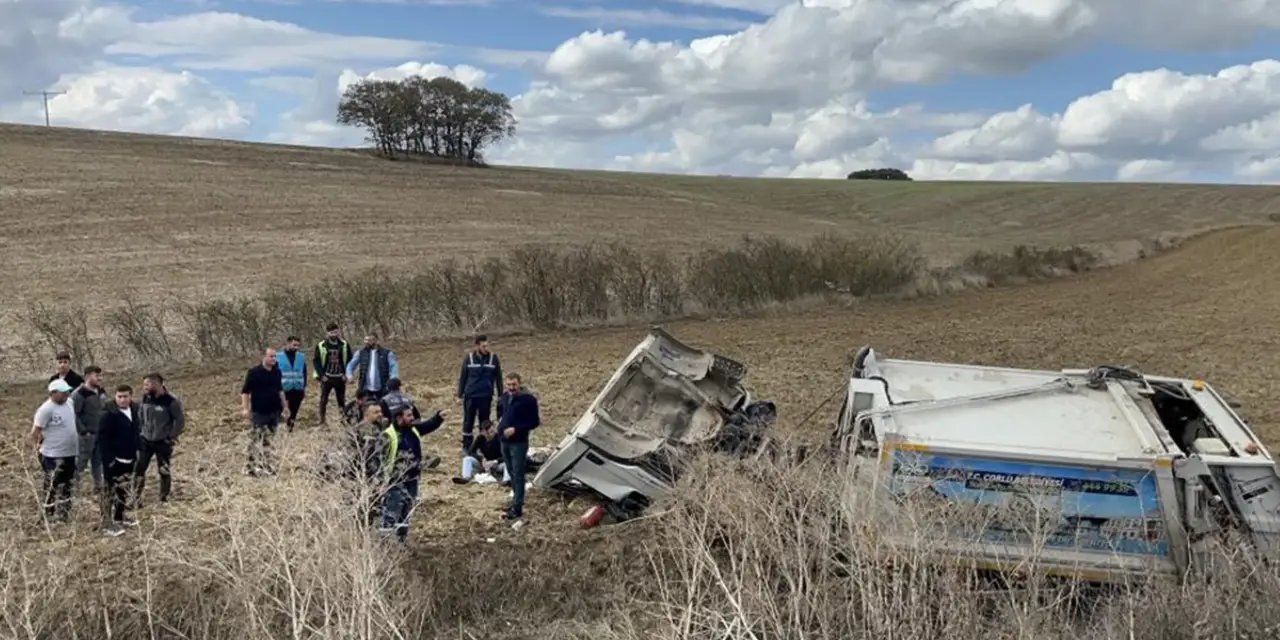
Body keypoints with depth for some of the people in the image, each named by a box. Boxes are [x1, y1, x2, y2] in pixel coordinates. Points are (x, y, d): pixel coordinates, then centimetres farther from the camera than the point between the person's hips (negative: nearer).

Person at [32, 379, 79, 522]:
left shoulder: (69, 404, 4)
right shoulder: (46, 409, -19)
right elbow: (35, 433, -17)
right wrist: (44, 445, -4)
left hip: (70, 453, 8)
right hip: (54, 456, -8)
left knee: (66, 486, 17)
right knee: (53, 487, 3)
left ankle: (63, 514, 29)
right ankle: (50, 516, 13)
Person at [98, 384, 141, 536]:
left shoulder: (134, 412, 6)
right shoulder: (109, 415, -17)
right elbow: (102, 439, -19)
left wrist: (136, 451, 15)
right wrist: (108, 459, -22)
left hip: (128, 459, 8)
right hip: (113, 460, -8)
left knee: (124, 490, 19)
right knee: (111, 492, -4)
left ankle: (119, 517, 34)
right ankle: (107, 524, 1)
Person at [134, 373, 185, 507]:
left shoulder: (171, 401, -16)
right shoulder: (145, 398, 1)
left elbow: (180, 420, -12)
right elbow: (140, 417, 14)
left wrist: (171, 437, -11)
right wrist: (139, 432, 7)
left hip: (163, 443, -5)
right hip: (145, 441, 5)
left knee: (164, 472, 6)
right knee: (138, 469, 2)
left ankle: (164, 500, 19)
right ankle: (136, 500, 12)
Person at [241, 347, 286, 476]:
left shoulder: (277, 372, 6)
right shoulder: (253, 372, -12)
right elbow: (245, 391, -11)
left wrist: (283, 404, 16)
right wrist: (245, 408, -18)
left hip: (274, 411, 6)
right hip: (258, 413, -6)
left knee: (268, 439, 13)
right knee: (255, 439, -5)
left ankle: (268, 465, 22)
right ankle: (253, 467, -2)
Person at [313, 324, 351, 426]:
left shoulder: (344, 345, 3)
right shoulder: (321, 346, -1)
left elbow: (350, 360, 7)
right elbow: (316, 361, 2)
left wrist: (346, 374, -2)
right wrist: (321, 375, -7)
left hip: (340, 378, 1)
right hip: (326, 377, -1)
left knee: (342, 400, 4)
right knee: (323, 399, 0)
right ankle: (322, 420, 6)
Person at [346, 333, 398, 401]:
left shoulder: (386, 353, -1)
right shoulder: (361, 352, 6)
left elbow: (394, 366, -8)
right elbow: (351, 364, 6)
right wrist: (350, 375, -15)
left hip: (381, 390, -2)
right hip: (365, 389, 2)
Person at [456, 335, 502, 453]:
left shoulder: (493, 358, -1)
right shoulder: (469, 358, -3)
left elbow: (498, 378, 4)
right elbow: (463, 377, 3)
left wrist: (501, 396, 5)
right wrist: (460, 395, 3)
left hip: (486, 396, 1)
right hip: (470, 395, 0)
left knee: (485, 421, 8)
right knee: (468, 421, 5)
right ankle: (466, 446, 15)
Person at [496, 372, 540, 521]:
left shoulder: (528, 399, -15)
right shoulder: (504, 398, 5)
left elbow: (534, 422, -14)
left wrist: (516, 429, -22)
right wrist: (501, 424, 11)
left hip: (519, 443, -7)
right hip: (505, 441, 7)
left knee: (518, 476, -5)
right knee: (511, 474, 16)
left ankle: (517, 509, -4)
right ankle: (517, 501, 29)